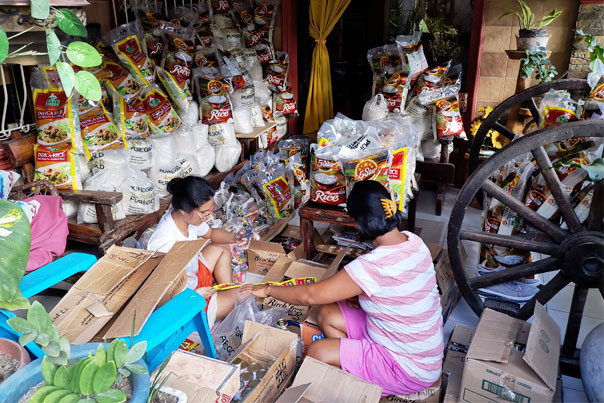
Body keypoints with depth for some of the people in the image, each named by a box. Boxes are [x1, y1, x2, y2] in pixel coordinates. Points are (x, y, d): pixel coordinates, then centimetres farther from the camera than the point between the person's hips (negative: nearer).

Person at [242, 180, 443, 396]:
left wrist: (268, 289, -7)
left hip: (411, 369, -8)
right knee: (326, 315, 5)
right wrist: (362, 295, -2)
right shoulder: (412, 240, -8)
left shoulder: (374, 266, -33)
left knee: (317, 352, -10)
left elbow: (310, 295, -22)